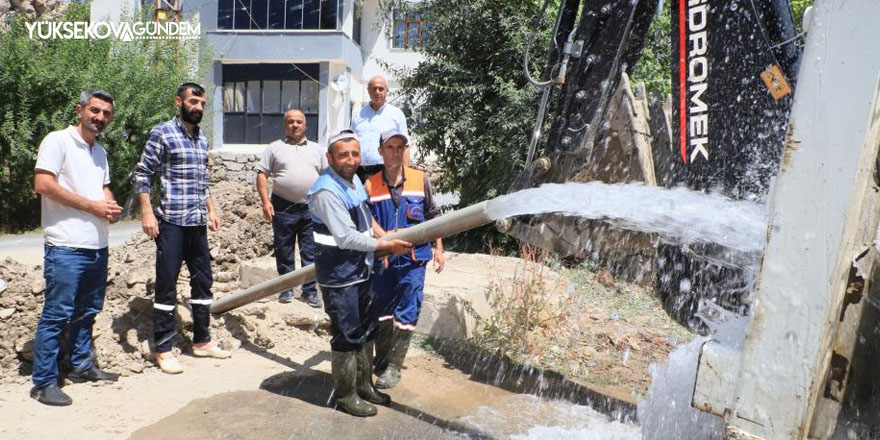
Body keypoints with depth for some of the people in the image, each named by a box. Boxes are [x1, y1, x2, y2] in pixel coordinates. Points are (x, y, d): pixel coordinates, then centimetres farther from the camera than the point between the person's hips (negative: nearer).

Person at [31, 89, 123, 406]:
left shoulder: (100, 152, 18)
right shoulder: (58, 141, -6)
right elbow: (43, 184, -15)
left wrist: (112, 208, 3)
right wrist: (92, 205, -15)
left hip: (98, 247, 8)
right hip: (66, 248, -8)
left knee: (87, 312, 16)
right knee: (56, 315, -3)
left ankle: (82, 366, 30)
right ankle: (43, 382, 6)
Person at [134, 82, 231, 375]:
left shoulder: (201, 138, 16)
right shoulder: (162, 133, -4)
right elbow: (142, 175, -7)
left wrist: (211, 210, 17)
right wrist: (147, 213, -14)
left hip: (197, 223, 7)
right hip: (171, 222, -7)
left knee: (203, 281, 11)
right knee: (167, 285, 0)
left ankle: (201, 341, 23)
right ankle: (163, 349, 10)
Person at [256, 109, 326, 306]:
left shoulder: (317, 149, 12)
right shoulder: (275, 148, 6)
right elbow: (262, 174, 3)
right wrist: (266, 201, -8)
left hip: (311, 209, 1)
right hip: (283, 208, -1)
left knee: (310, 252, 3)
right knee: (284, 251, 8)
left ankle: (310, 291, 12)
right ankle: (286, 288, 21)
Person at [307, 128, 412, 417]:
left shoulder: (354, 180, 8)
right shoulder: (327, 191, -22)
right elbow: (346, 238, -26)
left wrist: (386, 240, 14)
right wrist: (386, 246, -21)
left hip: (360, 271, 10)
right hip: (339, 277, -10)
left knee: (366, 331, 19)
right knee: (347, 337, 1)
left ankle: (364, 385, 35)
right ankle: (344, 396, 19)